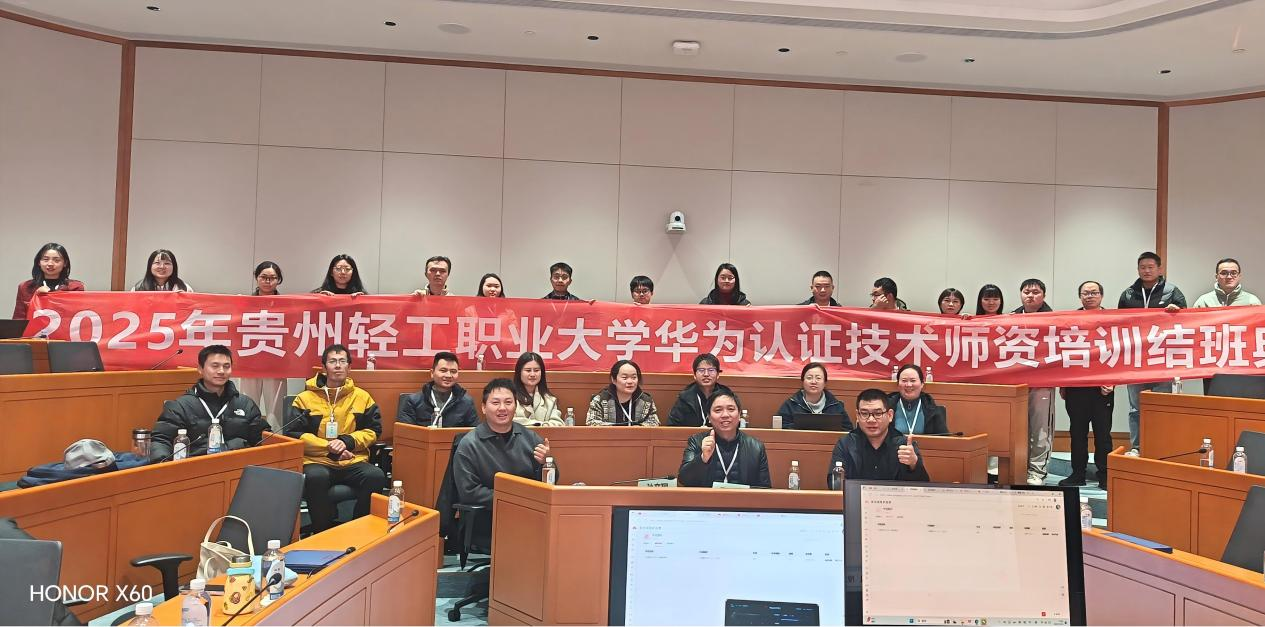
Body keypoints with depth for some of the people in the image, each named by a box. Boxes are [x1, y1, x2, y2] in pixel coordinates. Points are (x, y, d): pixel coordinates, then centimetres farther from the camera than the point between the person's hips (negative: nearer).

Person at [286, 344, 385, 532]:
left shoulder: (363, 397, 12)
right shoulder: (305, 398, 8)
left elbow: (374, 431, 10)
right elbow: (294, 434, 2)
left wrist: (347, 441, -9)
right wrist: (329, 447, -10)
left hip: (353, 462, 1)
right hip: (317, 461, -1)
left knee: (376, 476, -29)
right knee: (316, 478, -36)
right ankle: (323, 531, -15)